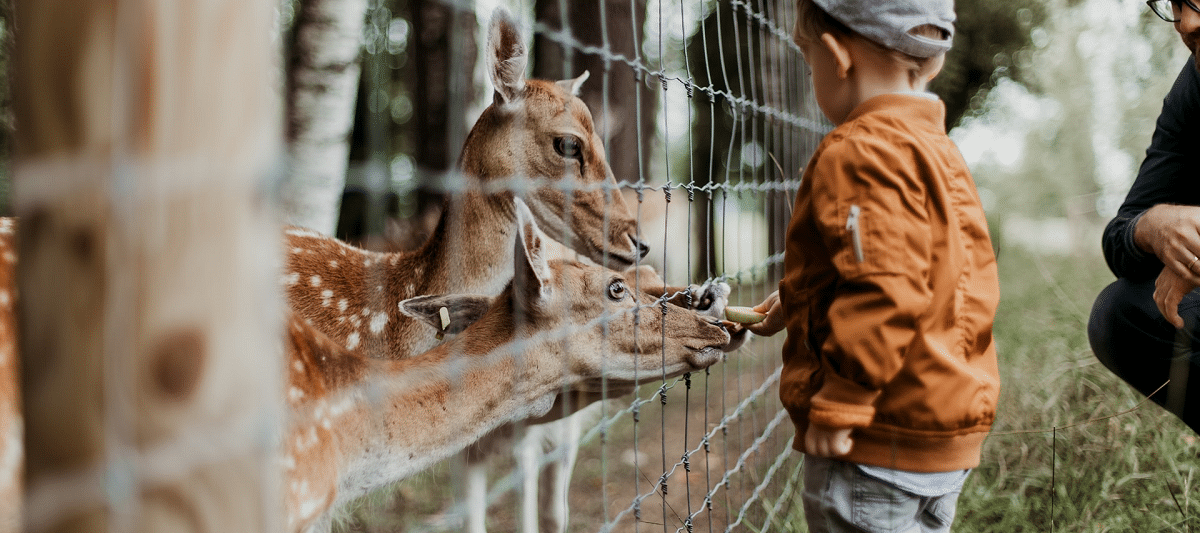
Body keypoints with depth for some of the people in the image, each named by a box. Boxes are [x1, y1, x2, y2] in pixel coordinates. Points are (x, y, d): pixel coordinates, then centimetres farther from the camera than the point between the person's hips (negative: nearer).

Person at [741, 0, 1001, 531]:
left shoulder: (861, 153, -18)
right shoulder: (939, 152, 15)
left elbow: (884, 294, -26)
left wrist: (838, 405, -22)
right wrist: (800, 303, 29)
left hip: (881, 445, -10)